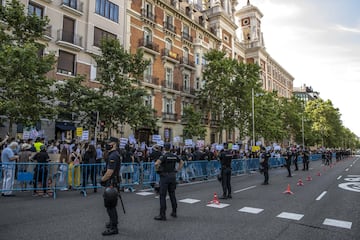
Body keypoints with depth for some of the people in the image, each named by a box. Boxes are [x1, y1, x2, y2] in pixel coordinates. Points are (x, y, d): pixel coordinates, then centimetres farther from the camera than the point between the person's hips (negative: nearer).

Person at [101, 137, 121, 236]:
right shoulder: (114, 154, 13)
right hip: (113, 183, 10)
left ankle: (113, 228, 3)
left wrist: (102, 180, -8)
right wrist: (104, 178, 13)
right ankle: (113, 222, 36)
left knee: (110, 206, -4)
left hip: (111, 183, -10)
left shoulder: (113, 156, -20)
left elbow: (109, 172, -23)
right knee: (111, 205, 22)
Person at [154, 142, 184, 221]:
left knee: (162, 196, -1)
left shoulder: (164, 156, -13)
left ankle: (162, 215, 1)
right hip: (173, 176, 6)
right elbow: (182, 162, 19)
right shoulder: (174, 156, 6)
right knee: (172, 194, 15)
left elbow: (156, 163, -28)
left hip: (164, 177, -6)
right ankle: (174, 212, 23)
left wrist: (158, 169, -10)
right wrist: (177, 170, 16)